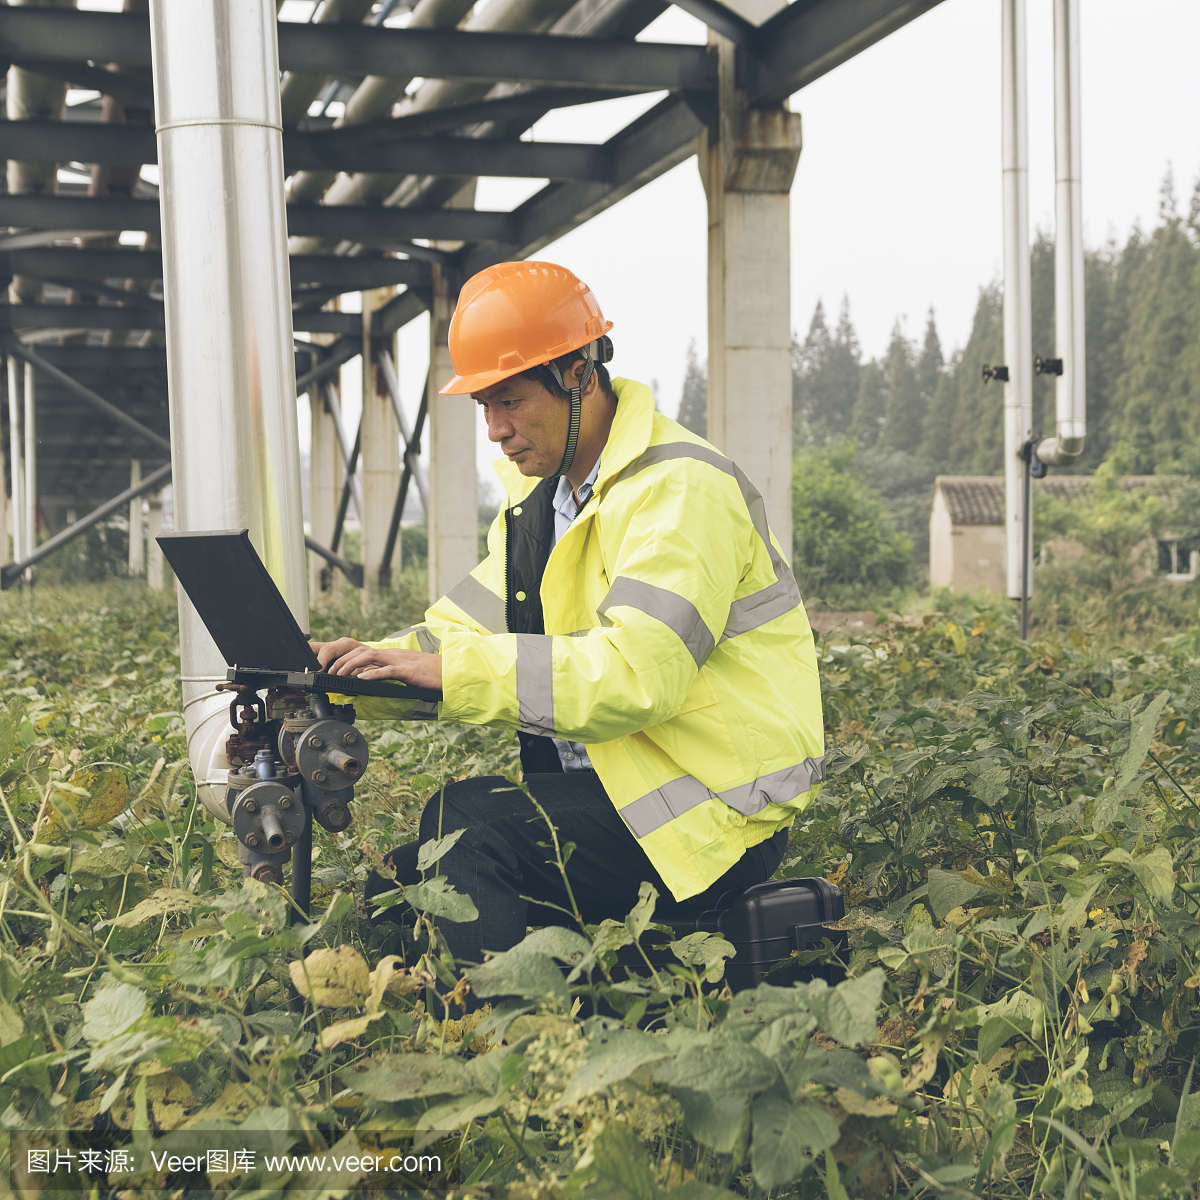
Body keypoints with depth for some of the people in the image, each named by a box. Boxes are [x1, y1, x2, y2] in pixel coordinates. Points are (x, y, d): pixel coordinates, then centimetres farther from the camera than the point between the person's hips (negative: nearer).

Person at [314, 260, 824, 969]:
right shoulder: (541, 490, 12)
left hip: (717, 814, -9)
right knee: (395, 893, 1)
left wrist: (450, 669, -28)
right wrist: (363, 672, -9)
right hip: (611, 788, 9)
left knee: (466, 823, -25)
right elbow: (474, 630, 9)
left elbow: (635, 675, -29)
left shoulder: (681, 490, -17)